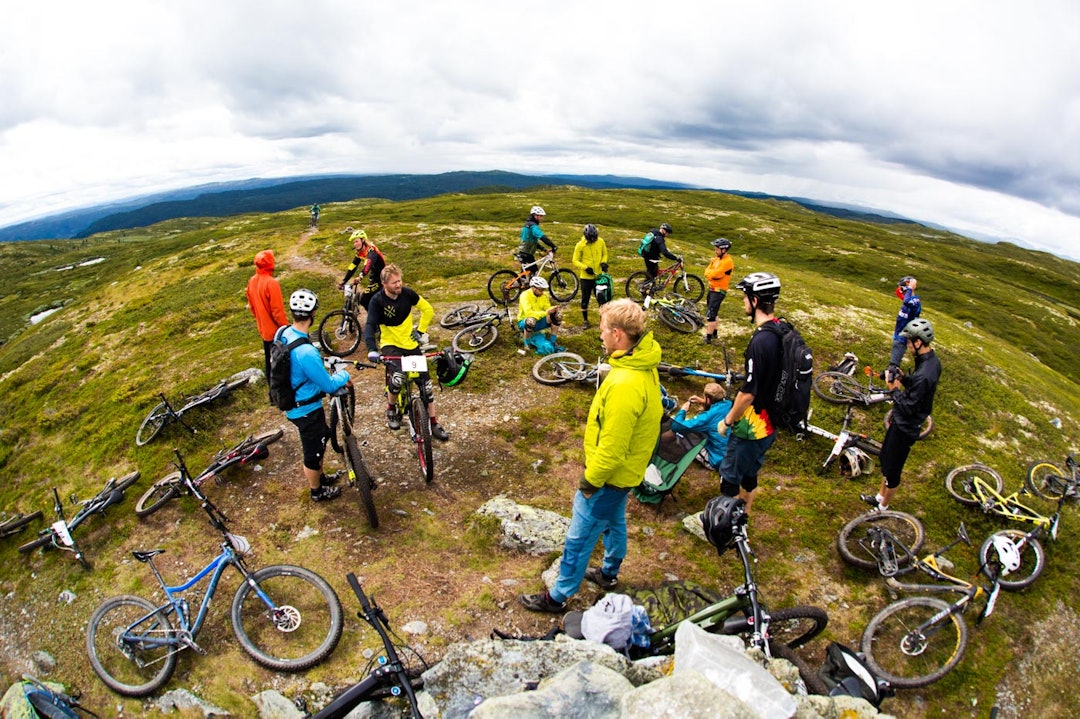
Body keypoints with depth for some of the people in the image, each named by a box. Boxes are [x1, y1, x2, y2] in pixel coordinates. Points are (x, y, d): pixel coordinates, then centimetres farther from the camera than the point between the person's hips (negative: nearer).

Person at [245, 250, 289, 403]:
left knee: (270, 362, 17)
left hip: (264, 330, 8)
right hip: (276, 331, -8)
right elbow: (277, 311, -22)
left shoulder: (252, 282, 2)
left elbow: (251, 306, 12)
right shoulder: (271, 283, -23)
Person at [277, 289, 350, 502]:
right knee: (314, 452, 16)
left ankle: (318, 477, 52)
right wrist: (344, 375, -5)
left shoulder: (282, 333, -9)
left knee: (322, 437, 30)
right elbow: (329, 385, -24)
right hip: (306, 410, -8)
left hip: (292, 402, 8)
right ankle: (317, 491, 40)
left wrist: (323, 363, 11)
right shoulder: (306, 352, -37)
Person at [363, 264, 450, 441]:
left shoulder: (407, 293, -9)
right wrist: (372, 350, -43)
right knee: (397, 378, -30)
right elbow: (370, 326, -27)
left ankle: (433, 423, 13)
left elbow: (428, 310, 5)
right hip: (391, 345, -3)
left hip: (411, 344, 4)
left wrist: (421, 331, -1)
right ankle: (391, 408, 2)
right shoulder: (377, 301, -17)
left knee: (426, 382, -1)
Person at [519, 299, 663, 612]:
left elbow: (611, 448, -30)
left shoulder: (624, 386, -37)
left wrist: (590, 480, -14)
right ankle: (609, 572, 53)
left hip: (611, 474, -9)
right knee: (613, 522, 30)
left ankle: (558, 596, 28)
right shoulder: (642, 362, -5)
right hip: (625, 469, 9)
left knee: (578, 538, 9)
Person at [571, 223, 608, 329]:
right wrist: (586, 268, -21)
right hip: (586, 276, -2)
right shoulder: (580, 245, -12)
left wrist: (604, 263, -9)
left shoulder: (601, 242, -4)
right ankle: (585, 321, 19)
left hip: (598, 275, 2)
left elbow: (604, 254, 12)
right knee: (585, 299, 6)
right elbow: (575, 261, -7)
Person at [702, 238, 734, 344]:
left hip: (718, 291, -9)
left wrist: (710, 273, -6)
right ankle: (714, 333, 33)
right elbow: (707, 272, 4)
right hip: (712, 289, 9)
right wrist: (712, 274, -15)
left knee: (710, 315, -9)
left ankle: (708, 338, -3)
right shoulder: (716, 259, 8)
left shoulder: (727, 262, -20)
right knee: (711, 313, 19)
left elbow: (713, 274, -25)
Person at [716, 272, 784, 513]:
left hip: (752, 427, -9)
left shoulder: (761, 341, -28)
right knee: (749, 475, 23)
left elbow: (748, 393, -25)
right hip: (769, 424, 9)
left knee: (729, 477, 8)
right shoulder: (782, 331, 1)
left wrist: (727, 421, -10)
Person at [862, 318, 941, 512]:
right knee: (885, 458, 26)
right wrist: (904, 378, -2)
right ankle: (880, 496, 44)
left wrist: (894, 390, -16)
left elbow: (909, 407, -28)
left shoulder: (923, 374, -33)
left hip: (905, 427, -10)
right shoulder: (932, 360, -2)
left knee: (891, 469, 10)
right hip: (902, 421, 10)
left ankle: (883, 508, 30)